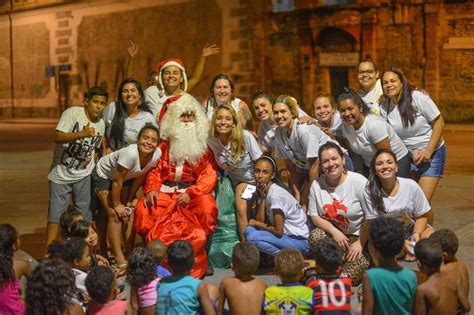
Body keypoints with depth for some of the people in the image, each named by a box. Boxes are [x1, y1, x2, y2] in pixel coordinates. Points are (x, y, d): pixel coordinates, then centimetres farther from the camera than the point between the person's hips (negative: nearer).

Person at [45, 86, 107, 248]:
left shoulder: (101, 124, 5)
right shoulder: (72, 113, -13)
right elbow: (58, 137, -25)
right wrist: (82, 134, -36)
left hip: (84, 176, 4)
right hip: (61, 174, -4)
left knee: (84, 216, 7)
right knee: (55, 215, -2)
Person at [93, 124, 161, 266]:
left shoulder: (157, 154, -22)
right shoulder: (130, 153, -40)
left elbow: (140, 178, -8)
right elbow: (117, 182, -28)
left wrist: (129, 201, -3)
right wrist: (116, 205, -16)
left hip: (126, 177, 6)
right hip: (103, 175, -6)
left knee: (129, 213, 0)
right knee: (114, 214, -12)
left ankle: (129, 253, 11)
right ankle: (119, 258, -8)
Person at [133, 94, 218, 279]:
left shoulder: (204, 146, 9)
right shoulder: (165, 145, 17)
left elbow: (209, 175, -2)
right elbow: (155, 170, 9)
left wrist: (190, 193, -18)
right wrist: (151, 189, -12)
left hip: (193, 191, -2)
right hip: (165, 191, 2)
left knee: (207, 207, -34)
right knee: (142, 209, -27)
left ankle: (199, 255, -19)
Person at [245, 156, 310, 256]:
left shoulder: (276, 194, -21)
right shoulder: (264, 191, 5)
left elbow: (278, 231, -20)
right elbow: (260, 220, -3)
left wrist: (257, 223, -4)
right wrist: (262, 197, -11)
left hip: (300, 240, -9)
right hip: (287, 235, 9)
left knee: (253, 237, -21)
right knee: (249, 230, -2)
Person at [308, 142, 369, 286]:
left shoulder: (359, 181, -13)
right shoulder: (316, 185, -2)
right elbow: (314, 216, 1)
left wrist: (360, 243, -17)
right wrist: (333, 231, -16)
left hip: (359, 236, -4)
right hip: (331, 232, 4)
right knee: (315, 236, -31)